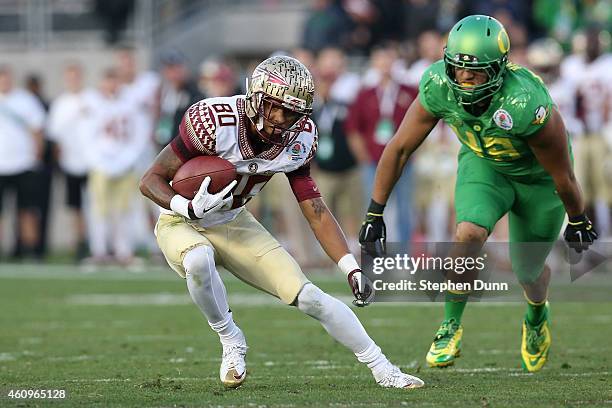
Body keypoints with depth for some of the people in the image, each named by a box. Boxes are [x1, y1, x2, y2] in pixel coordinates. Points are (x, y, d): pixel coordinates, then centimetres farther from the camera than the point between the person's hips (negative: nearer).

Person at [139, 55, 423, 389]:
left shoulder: (298, 140, -12)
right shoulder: (214, 122, -30)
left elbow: (316, 211, -2)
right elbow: (151, 180, -22)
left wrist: (352, 270, -11)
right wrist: (191, 209, -41)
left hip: (233, 224, 4)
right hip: (182, 223, -4)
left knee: (308, 296, -8)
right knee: (199, 260, -40)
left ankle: (383, 370, 8)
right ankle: (231, 342, -13)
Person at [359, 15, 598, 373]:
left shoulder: (527, 105, -42)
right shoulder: (439, 87, -29)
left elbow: (563, 175, -24)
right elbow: (400, 148, -15)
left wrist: (578, 221, -9)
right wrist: (375, 214, -12)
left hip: (538, 177, -2)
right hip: (484, 165, 2)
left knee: (529, 270, 10)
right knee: (469, 234, -25)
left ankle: (537, 318, 48)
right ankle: (451, 329, -5)